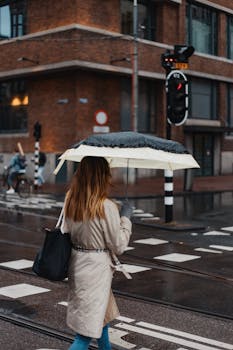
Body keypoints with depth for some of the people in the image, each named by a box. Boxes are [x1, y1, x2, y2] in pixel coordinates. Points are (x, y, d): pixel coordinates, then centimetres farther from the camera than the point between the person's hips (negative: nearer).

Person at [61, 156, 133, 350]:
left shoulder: (70, 201, -2)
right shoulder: (107, 207, -21)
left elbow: (65, 233, 8)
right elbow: (119, 246, -11)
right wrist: (126, 217, -2)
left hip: (76, 265, 8)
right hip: (96, 268, -7)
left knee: (103, 313, 28)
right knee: (88, 329, 1)